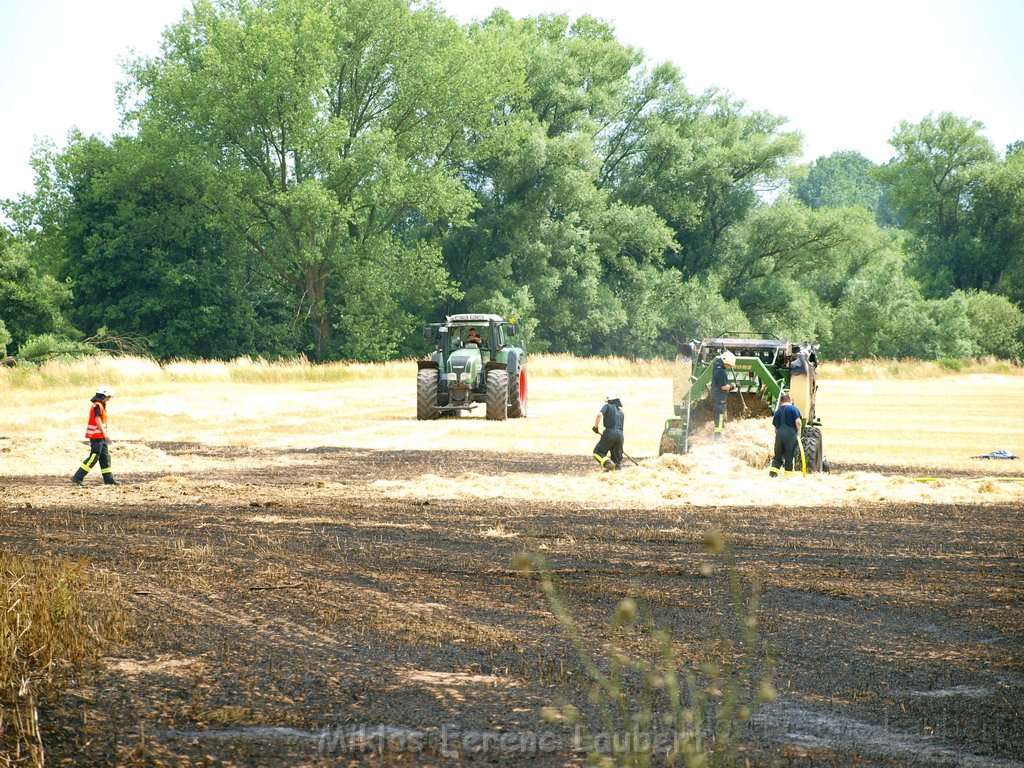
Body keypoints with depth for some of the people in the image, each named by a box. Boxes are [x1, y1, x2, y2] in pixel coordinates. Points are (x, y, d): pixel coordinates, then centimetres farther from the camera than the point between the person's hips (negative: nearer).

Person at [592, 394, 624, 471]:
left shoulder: (607, 406, 6)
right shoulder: (621, 413, 24)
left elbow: (599, 415, -11)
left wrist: (595, 427, 0)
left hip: (610, 433, -5)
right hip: (620, 435, 5)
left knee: (597, 452, 2)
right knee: (616, 455, 16)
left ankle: (608, 463, -21)